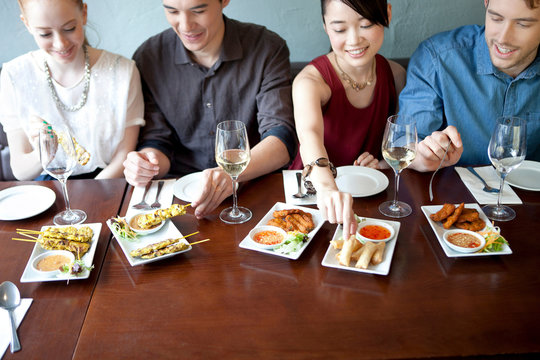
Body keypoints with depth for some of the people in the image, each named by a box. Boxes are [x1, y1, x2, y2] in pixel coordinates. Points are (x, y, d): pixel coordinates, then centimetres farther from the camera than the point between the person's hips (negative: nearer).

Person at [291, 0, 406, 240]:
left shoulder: (394, 75, -1)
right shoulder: (311, 80, -18)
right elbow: (310, 135, -40)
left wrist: (384, 164, -10)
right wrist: (327, 187, -59)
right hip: (311, 191, -4)